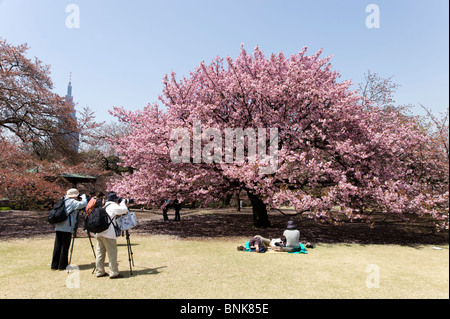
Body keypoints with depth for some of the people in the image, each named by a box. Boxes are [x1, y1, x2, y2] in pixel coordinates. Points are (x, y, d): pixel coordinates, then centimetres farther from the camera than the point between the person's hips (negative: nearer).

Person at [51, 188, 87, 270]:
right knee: (65, 247, 0)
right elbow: (84, 204, -12)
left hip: (58, 227, 8)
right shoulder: (72, 202, -6)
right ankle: (62, 265, 5)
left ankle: (54, 265, 16)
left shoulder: (63, 201, 17)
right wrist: (84, 197, 7)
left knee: (57, 246, 10)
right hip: (67, 228, -8)